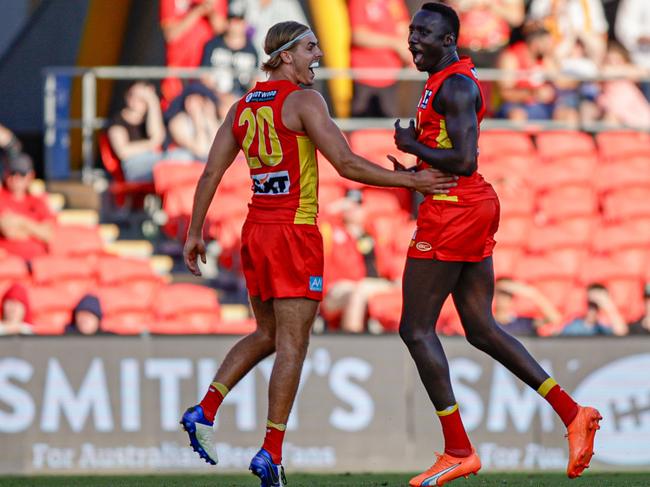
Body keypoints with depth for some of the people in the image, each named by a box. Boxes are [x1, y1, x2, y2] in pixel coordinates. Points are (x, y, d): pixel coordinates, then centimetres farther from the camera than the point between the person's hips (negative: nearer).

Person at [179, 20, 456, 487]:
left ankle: (205, 411, 6)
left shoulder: (242, 108, 12)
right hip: (294, 233, -7)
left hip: (256, 230, 7)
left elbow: (210, 175, 11)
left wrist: (195, 232, 17)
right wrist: (411, 181, -11)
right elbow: (347, 164, -16)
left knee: (267, 335, 20)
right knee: (292, 344, -4)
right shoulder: (304, 100, -9)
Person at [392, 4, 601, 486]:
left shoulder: (454, 86, -15)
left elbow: (464, 160, -24)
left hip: (454, 210, -10)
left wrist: (412, 145, -12)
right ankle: (573, 414, 8)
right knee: (481, 329, 12)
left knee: (416, 328, -5)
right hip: (474, 208, 10)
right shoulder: (445, 81, 18)